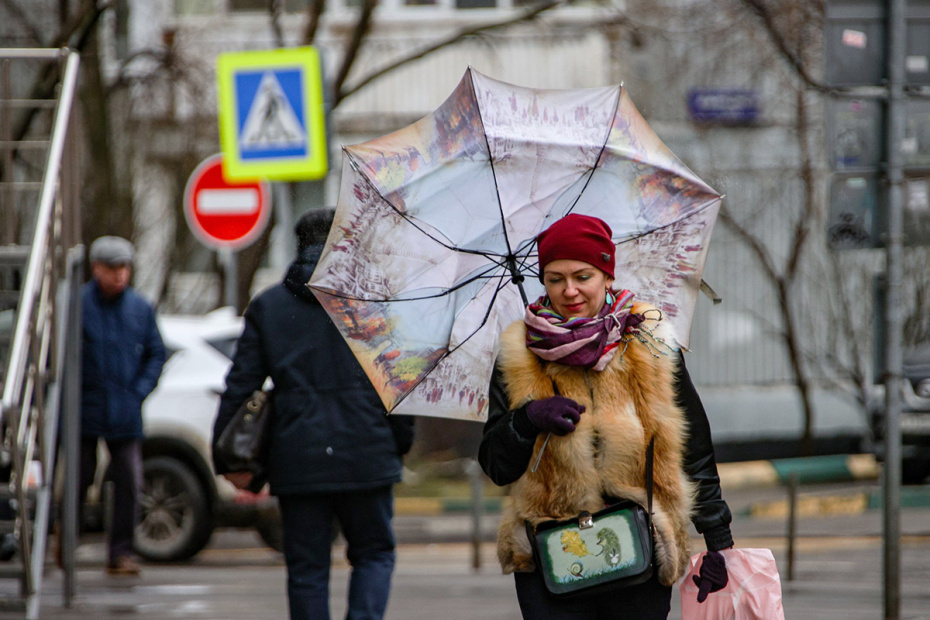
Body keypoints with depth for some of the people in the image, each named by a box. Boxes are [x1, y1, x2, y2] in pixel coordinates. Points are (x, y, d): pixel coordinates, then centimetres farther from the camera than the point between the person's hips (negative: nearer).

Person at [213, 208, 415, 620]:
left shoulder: (266, 306, 6)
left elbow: (241, 385, 2)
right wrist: (401, 440, 9)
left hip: (296, 459, 1)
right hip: (365, 455, -1)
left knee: (307, 569, 8)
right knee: (374, 553, 12)